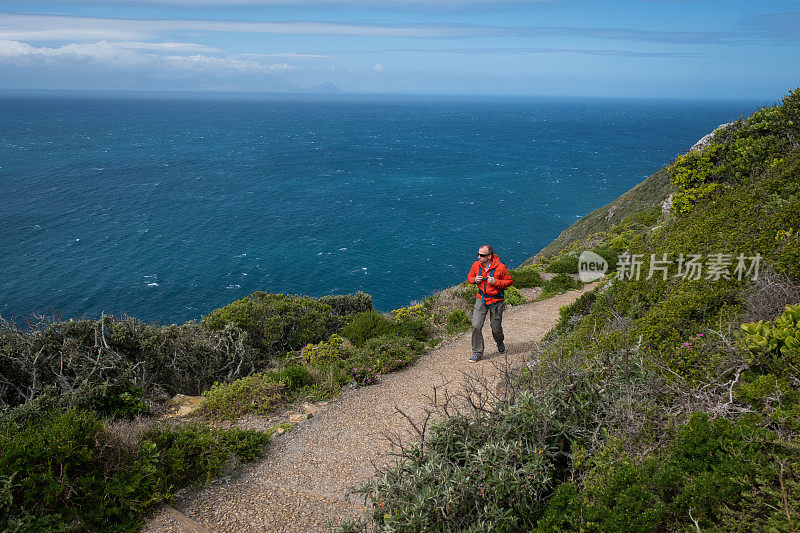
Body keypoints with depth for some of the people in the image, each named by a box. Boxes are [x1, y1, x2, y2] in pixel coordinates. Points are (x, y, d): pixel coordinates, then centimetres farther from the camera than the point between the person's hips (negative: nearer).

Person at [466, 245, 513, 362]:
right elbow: (469, 276, 13)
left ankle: (499, 342, 46)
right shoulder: (476, 265, -5)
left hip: (496, 301, -2)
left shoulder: (500, 267, -16)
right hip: (481, 299, 2)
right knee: (476, 326, -9)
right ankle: (477, 353, 5)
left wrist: (495, 282, -21)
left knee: (496, 328, 10)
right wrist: (474, 280, -11)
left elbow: (509, 281, -6)